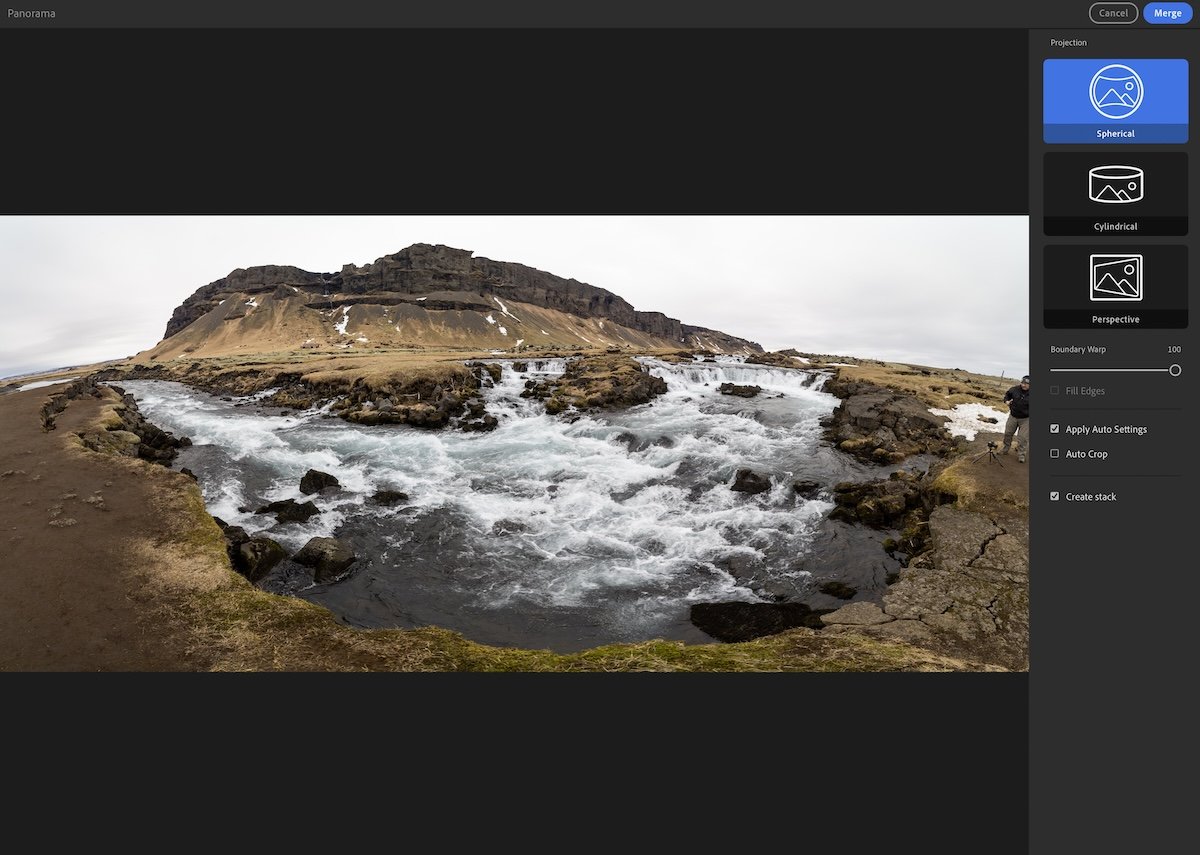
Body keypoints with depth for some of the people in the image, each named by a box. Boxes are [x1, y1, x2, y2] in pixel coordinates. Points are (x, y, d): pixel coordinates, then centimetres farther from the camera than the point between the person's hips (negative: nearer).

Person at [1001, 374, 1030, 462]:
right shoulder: (1015, 389, -9)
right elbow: (1007, 394, 12)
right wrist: (1006, 400, -7)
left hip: (1025, 419, -3)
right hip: (1013, 416, 4)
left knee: (1023, 437, -3)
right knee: (1008, 433, 15)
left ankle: (1021, 454, 9)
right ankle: (1005, 449, 34)